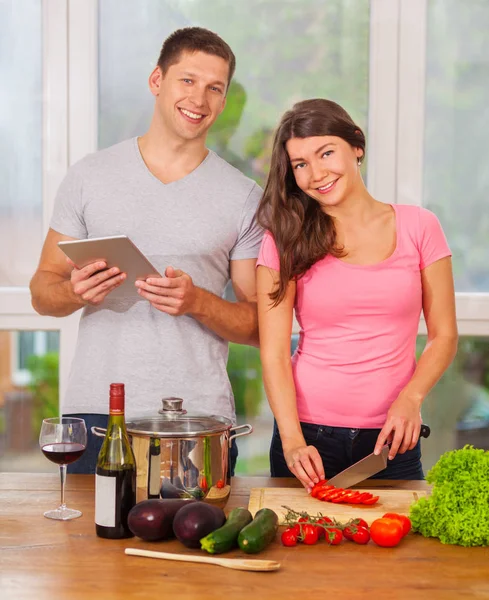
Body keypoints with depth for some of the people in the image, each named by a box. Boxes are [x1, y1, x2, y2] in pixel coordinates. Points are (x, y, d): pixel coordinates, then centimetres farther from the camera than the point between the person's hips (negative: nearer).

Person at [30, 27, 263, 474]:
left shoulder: (245, 198, 4)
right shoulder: (90, 177, 6)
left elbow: (259, 326, 4)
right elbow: (43, 291, 9)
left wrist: (198, 302, -14)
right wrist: (76, 293, -13)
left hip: (199, 418, 0)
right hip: (95, 411, 1)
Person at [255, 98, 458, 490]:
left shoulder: (418, 227, 1)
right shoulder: (285, 241, -2)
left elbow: (444, 335, 2)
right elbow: (274, 351, -7)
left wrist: (411, 398, -14)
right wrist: (292, 441, -19)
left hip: (392, 441, 1)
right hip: (309, 438, 0)